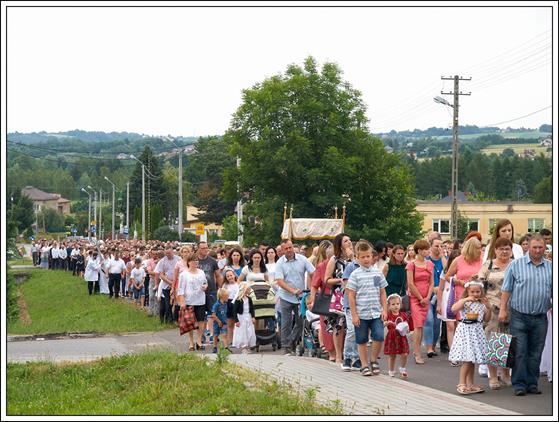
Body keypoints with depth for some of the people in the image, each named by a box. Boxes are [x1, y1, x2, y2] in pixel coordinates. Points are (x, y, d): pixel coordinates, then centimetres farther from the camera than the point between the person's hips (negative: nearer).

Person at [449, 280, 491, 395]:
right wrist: (465, 299, -25)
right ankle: (461, 384, -5)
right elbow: (454, 309, -23)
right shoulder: (464, 302, -5)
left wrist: (488, 308, -1)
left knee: (472, 360, 10)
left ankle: (470, 384, 17)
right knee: (467, 359, -11)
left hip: (477, 332, 6)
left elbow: (486, 319, 13)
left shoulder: (482, 304, 11)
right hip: (466, 330, -6)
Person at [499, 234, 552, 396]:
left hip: (540, 318, 3)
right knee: (520, 352, -3)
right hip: (519, 316, -3)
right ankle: (519, 385, 2)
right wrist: (503, 309, -5)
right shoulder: (516, 265, 1)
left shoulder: (550, 267, 10)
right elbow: (506, 289, 1)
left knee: (535, 354, 8)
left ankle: (532, 384, 16)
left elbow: (553, 292, 15)